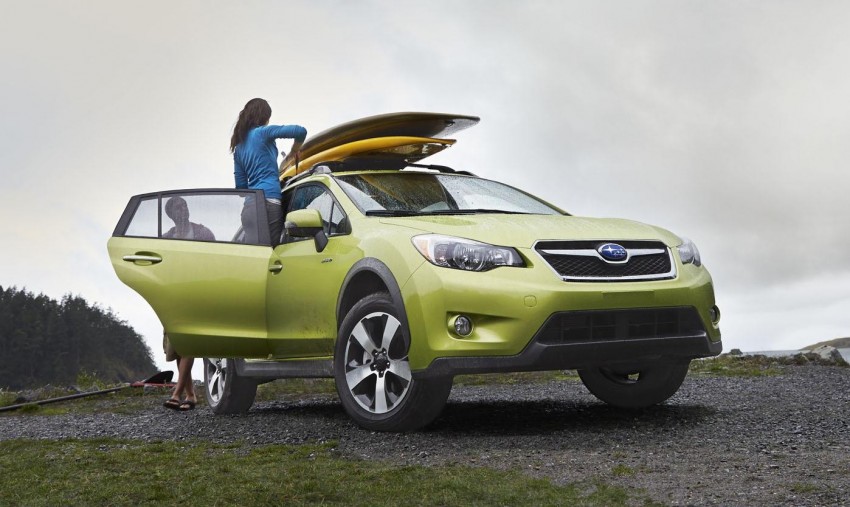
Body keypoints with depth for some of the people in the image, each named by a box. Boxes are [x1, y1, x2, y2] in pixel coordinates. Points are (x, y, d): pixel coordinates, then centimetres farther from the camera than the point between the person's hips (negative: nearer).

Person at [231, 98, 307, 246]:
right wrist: (294, 151, 13)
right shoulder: (261, 132, 2)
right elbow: (300, 131, -6)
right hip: (267, 202, -7)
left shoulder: (238, 147, 22)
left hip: (250, 205, 7)